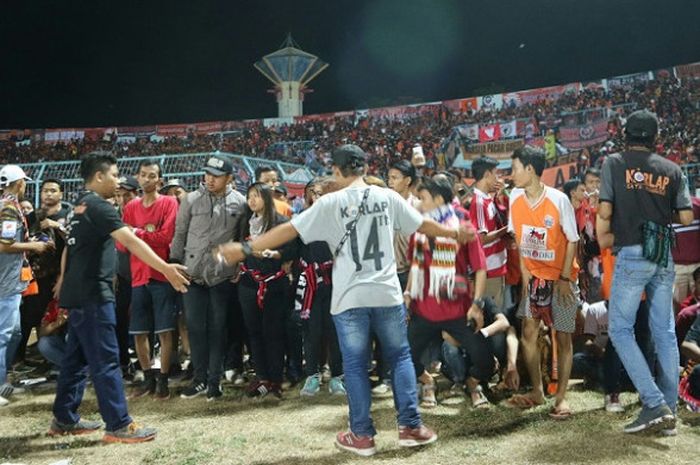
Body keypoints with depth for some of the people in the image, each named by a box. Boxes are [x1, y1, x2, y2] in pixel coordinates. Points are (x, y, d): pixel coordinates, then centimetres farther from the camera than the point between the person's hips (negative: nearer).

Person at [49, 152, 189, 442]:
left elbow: (69, 247, 27)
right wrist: (166, 269, -32)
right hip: (92, 293, -10)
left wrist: (64, 280, 39)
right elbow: (130, 241, -26)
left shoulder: (79, 207, 16)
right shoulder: (98, 205, -14)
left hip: (78, 292, 10)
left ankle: (64, 419, 23)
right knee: (106, 359, -7)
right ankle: (118, 425, -4)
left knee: (77, 357, 15)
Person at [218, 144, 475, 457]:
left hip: (350, 297, -2)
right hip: (387, 292, 2)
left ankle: (362, 435, 14)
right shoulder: (387, 197, 4)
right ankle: (411, 426, 16)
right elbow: (423, 225, 14)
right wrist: (456, 233, 31)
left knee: (355, 365, 8)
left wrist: (245, 249, 2)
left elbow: (288, 230, -4)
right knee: (400, 356, 15)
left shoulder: (330, 203, -4)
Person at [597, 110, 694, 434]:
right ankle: (668, 411, 14)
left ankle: (655, 404, -5)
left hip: (631, 255, -4)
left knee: (620, 329, 3)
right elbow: (687, 218, 5)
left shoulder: (614, 163, 0)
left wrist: (603, 238, 9)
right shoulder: (672, 169, 9)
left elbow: (604, 211, -7)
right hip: (664, 258, 4)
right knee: (665, 332, 9)